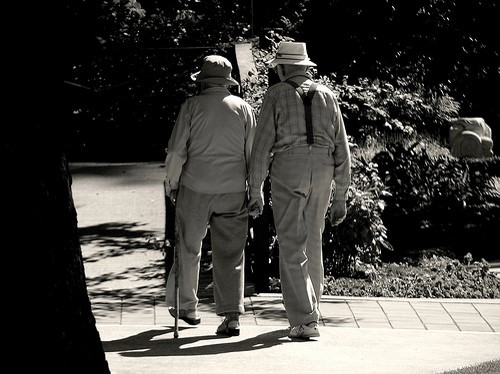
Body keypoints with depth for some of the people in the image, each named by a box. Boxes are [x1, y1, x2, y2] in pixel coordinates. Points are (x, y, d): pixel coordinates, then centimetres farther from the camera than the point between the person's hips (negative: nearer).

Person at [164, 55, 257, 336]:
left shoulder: (192, 105, -2)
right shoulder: (243, 108, 5)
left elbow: (177, 151, -5)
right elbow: (254, 153, 5)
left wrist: (171, 183, 8)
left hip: (195, 188, -2)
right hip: (234, 190, 2)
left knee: (188, 249, 15)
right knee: (231, 254, 3)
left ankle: (187, 306, 26)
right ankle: (232, 315, -3)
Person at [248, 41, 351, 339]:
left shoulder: (276, 94, 4)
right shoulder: (326, 95, 14)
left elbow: (262, 146, -1)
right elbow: (342, 149, 11)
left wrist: (255, 192, 2)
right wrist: (340, 197, 15)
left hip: (287, 171, -4)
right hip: (323, 173, 4)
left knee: (292, 248, -3)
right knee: (313, 244, 19)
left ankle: (304, 321, -11)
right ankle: (311, 311, 27)